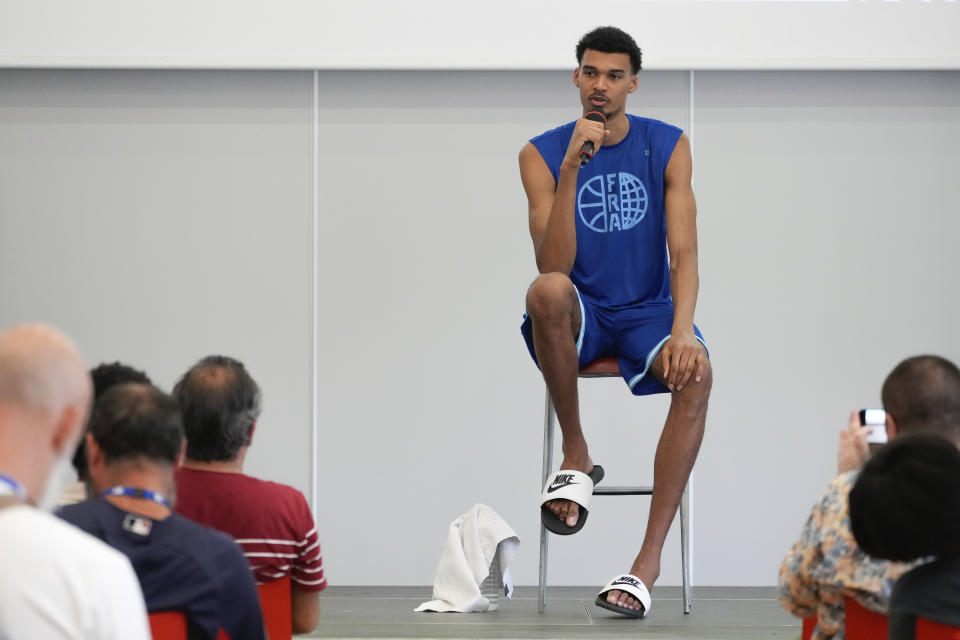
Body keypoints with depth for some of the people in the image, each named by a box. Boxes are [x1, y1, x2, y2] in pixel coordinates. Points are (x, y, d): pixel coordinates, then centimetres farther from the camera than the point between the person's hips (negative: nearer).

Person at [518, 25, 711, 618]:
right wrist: (571, 169, -25)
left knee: (696, 375, -33)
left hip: (647, 310, 1)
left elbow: (684, 250, -7)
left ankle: (650, 557, -31)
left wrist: (682, 331, -25)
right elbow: (553, 265, -14)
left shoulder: (667, 146, 1)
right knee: (548, 292, -37)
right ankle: (576, 456, -18)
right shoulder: (543, 154, -2)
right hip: (581, 317, 0)